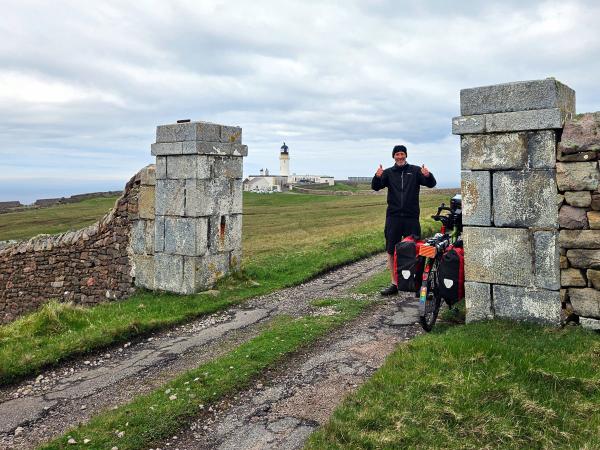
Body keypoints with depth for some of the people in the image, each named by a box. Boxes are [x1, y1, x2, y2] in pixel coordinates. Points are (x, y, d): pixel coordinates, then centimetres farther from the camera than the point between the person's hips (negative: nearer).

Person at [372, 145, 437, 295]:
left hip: (411, 217, -1)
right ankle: (394, 283, 10)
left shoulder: (415, 170, 7)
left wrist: (428, 175, -26)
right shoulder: (388, 172, 9)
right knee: (391, 251, 1)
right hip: (393, 217, 1)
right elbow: (375, 187, -3)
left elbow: (431, 184, -3)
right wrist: (377, 177, -25)